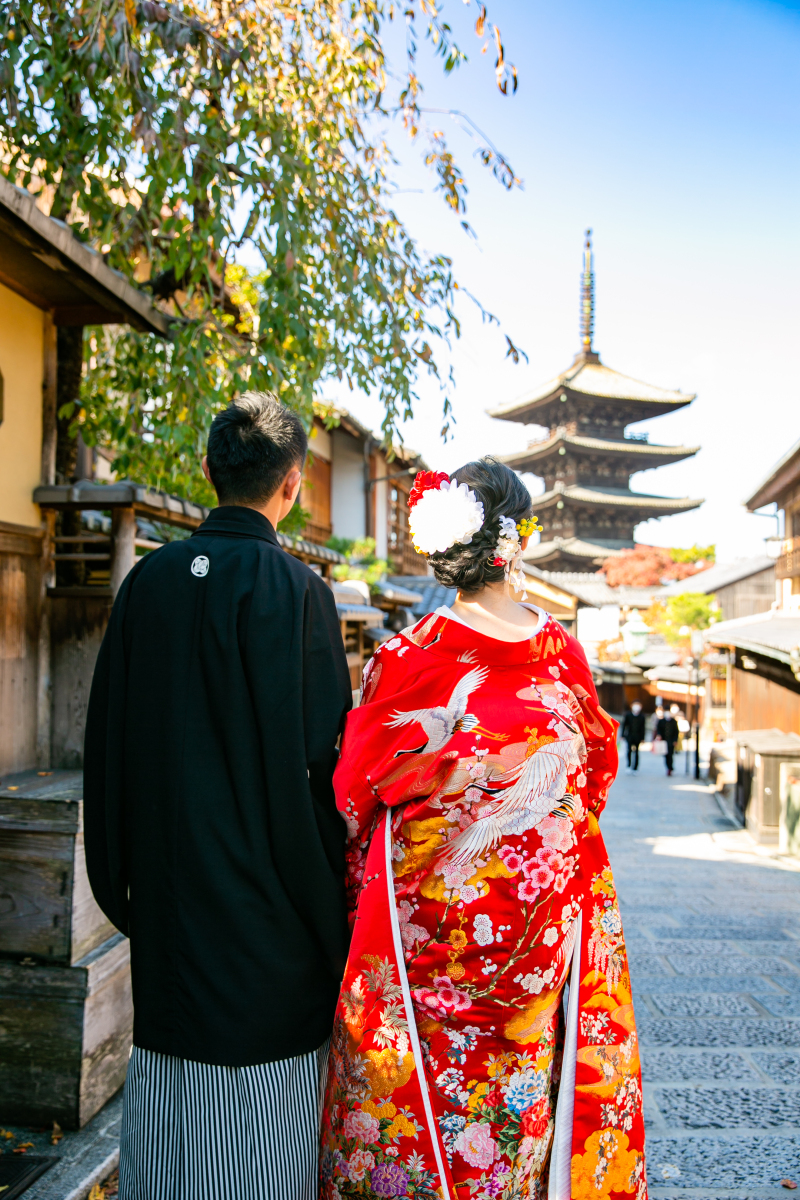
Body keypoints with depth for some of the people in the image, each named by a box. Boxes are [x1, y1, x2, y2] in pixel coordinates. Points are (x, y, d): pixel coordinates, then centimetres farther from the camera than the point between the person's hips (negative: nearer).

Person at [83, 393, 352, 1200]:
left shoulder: (148, 581, 0)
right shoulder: (295, 590, -15)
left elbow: (107, 738, 6)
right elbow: (321, 762, -15)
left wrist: (120, 884, 17)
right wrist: (333, 920, -5)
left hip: (166, 894, 5)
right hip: (268, 912, -5)